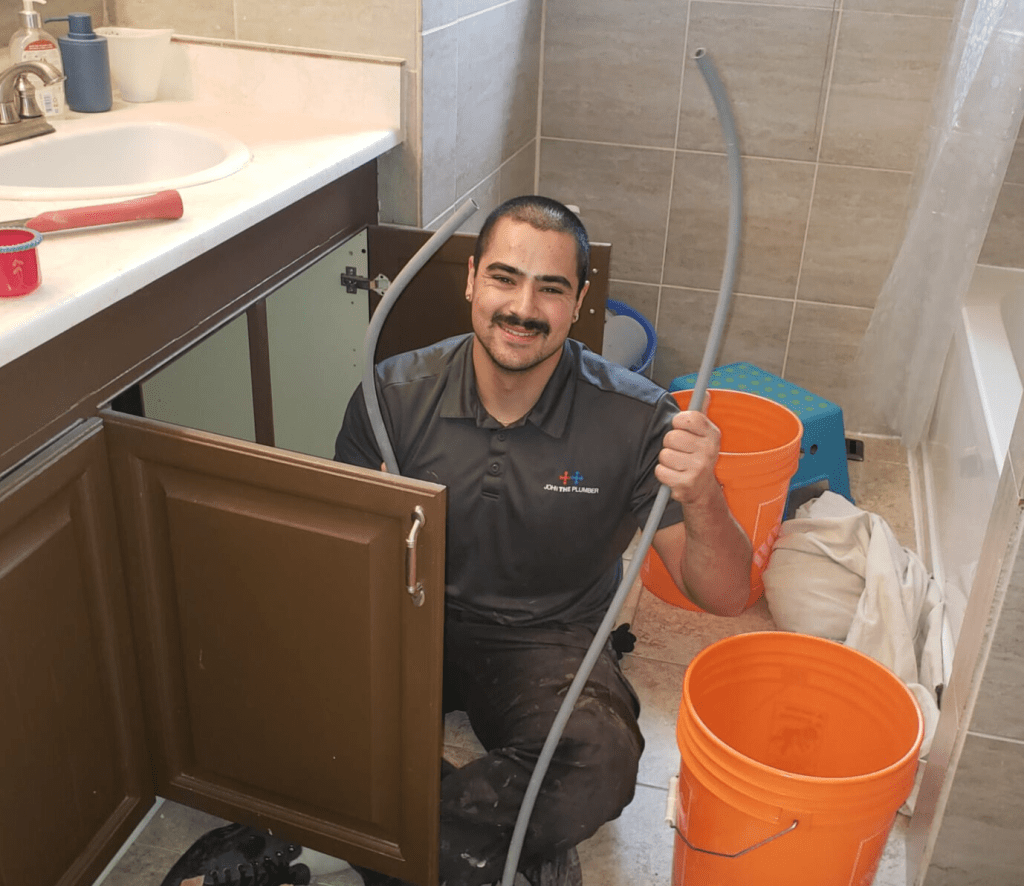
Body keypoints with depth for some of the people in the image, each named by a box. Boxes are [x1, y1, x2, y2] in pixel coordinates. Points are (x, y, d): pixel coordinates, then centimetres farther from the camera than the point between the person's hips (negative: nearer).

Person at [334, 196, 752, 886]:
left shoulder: (634, 419, -16)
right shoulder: (394, 395, -11)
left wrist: (702, 501, -38)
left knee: (601, 765, -32)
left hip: (549, 644, -2)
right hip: (417, 625, 2)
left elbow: (725, 597, -15)